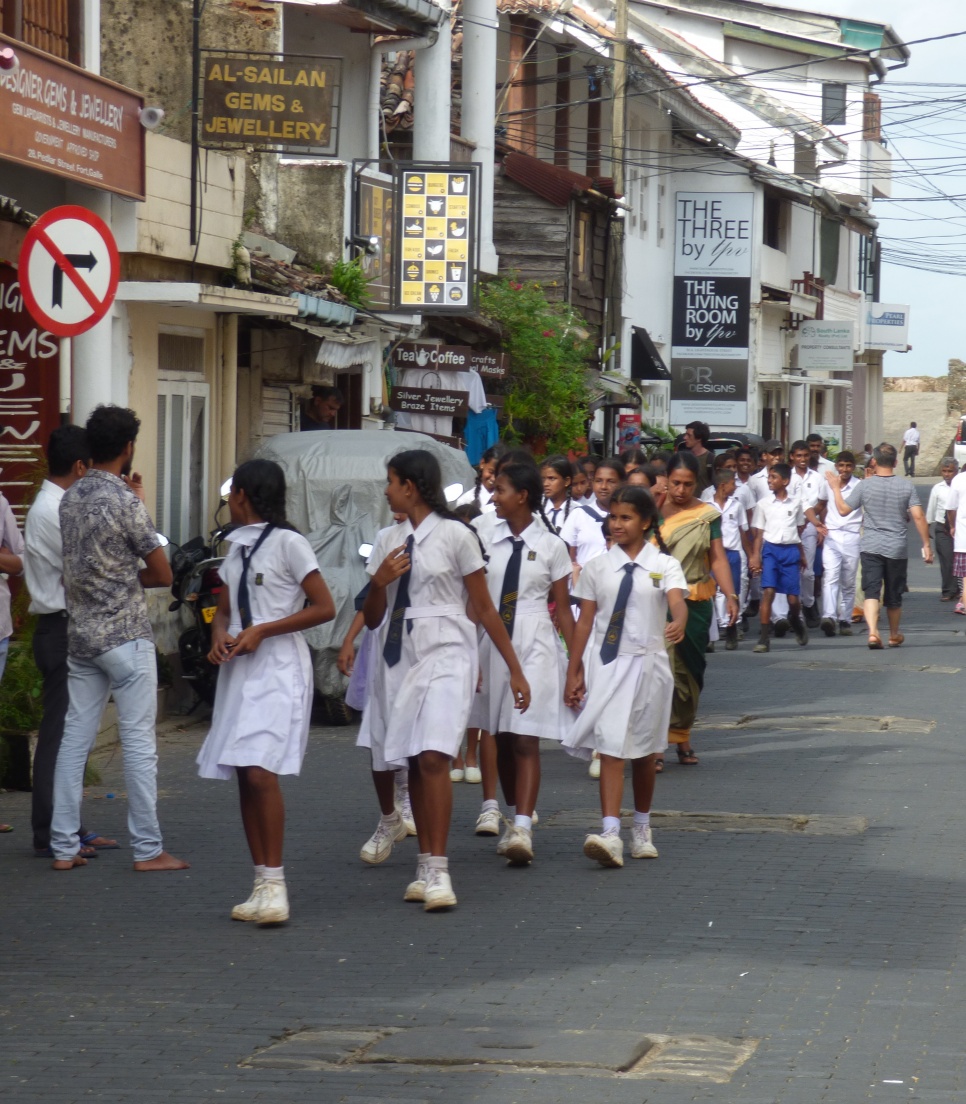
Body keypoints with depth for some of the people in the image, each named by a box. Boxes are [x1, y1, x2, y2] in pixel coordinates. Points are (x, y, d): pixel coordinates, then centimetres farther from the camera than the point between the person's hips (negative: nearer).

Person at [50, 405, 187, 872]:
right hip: (125, 636, -7)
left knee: (74, 740, 7)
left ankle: (63, 847, 8)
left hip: (80, 635, 7)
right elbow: (162, 574, -10)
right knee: (139, 743, -2)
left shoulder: (69, 498, 7)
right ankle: (148, 850, 1)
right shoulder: (124, 502, -15)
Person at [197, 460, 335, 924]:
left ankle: (275, 883, -16)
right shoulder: (236, 546, 16)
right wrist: (220, 637, -2)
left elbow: (325, 607, -10)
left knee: (260, 771, -19)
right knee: (245, 776, 5)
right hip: (239, 671, 8)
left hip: (278, 668, -8)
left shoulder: (287, 542, -7)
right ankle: (262, 883, 9)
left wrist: (261, 631, -14)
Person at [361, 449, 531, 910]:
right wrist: (379, 582, -6)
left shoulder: (455, 535, -4)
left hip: (444, 653, -5)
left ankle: (437, 871, -17)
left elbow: (485, 608, -2)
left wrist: (515, 669, -2)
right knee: (413, 764, 7)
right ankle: (425, 867, 16)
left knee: (433, 758, -18)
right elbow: (372, 618, 14)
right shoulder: (389, 542, 11)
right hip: (399, 656, 5)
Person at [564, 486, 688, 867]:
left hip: (647, 662, 0)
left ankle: (642, 828, 31)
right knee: (610, 748, -12)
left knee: (644, 750, 13)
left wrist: (679, 624, -42)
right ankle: (610, 834, -21)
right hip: (606, 663, 0)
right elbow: (585, 622, 6)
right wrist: (573, 673, 3)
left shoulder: (664, 565, 1)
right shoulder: (598, 568, 5)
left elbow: (678, 602, -19)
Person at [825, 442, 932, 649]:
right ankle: (894, 635, 31)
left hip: (871, 547, -1)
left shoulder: (864, 485, -5)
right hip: (897, 549, 1)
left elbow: (843, 510, 1)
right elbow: (918, 517, -6)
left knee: (871, 592, -7)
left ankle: (872, 631, -28)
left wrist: (835, 488, 16)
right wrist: (926, 544, 0)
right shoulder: (906, 486, -3)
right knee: (894, 595, 15)